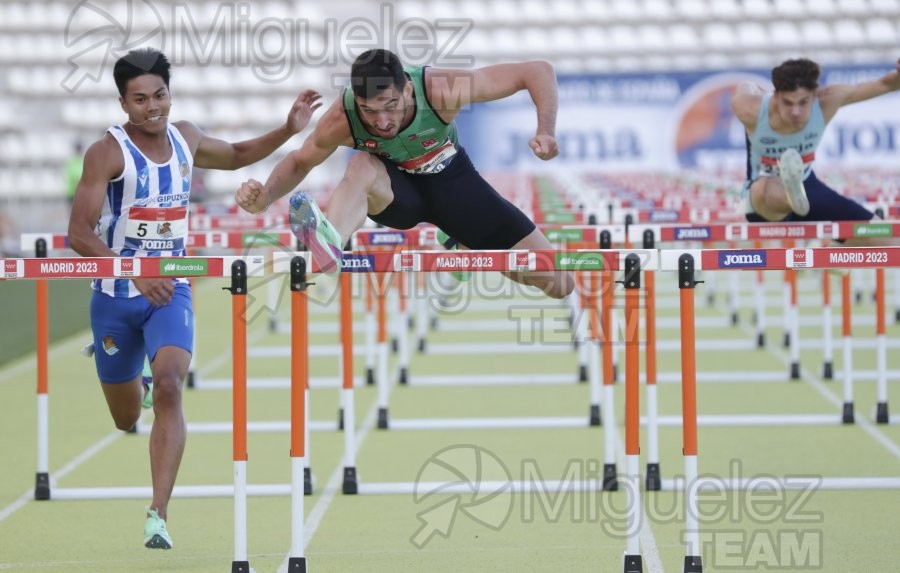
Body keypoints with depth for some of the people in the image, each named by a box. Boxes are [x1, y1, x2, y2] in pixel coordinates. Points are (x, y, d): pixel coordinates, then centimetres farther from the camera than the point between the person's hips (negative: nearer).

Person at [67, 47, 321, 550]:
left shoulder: (186, 138, 2)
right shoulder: (108, 153, -15)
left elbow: (235, 156, 25)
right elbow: (80, 234, -19)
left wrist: (289, 131, 10)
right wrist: (136, 273, -32)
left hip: (171, 290, 2)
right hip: (116, 296, -2)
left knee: (168, 387, -23)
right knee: (125, 417, 12)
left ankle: (159, 514, -28)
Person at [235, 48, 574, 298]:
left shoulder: (441, 90, -35)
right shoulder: (341, 120, -29)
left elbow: (539, 72, -29)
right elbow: (300, 162, -8)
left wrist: (546, 133, -45)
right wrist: (265, 198, -28)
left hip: (450, 178, 1)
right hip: (394, 189, -1)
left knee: (560, 284, -6)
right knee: (361, 166, -38)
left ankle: (468, 252, 24)